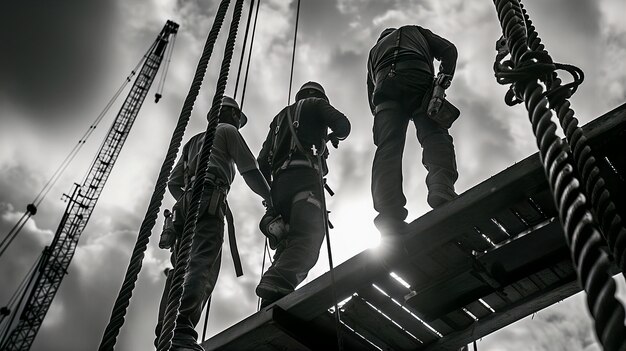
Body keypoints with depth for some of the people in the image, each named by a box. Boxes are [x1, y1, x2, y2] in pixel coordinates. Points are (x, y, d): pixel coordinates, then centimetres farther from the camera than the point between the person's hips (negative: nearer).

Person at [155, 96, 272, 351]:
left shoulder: (193, 142, 37)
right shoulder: (227, 131, 17)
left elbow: (173, 183, 30)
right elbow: (249, 170, 6)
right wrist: (269, 199, 14)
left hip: (185, 203, 8)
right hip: (210, 199, -8)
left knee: (182, 268, -2)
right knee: (202, 264, -24)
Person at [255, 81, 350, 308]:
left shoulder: (280, 117, 37)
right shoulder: (315, 103, 22)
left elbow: (262, 161, 27)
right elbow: (342, 125, 4)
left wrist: (270, 193, 29)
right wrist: (333, 136, 27)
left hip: (279, 183, 7)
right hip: (304, 176, -6)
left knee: (287, 245, 0)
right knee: (308, 238, -25)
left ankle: (270, 306, -20)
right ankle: (276, 287, -50)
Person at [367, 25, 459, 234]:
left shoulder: (375, 50, 44)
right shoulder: (415, 32, 39)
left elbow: (371, 95, 33)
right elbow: (448, 49, 20)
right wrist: (446, 75, 13)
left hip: (385, 85, 2)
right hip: (418, 78, -1)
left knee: (388, 147, -15)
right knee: (434, 135, -13)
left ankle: (389, 214, -36)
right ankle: (442, 190, -42)